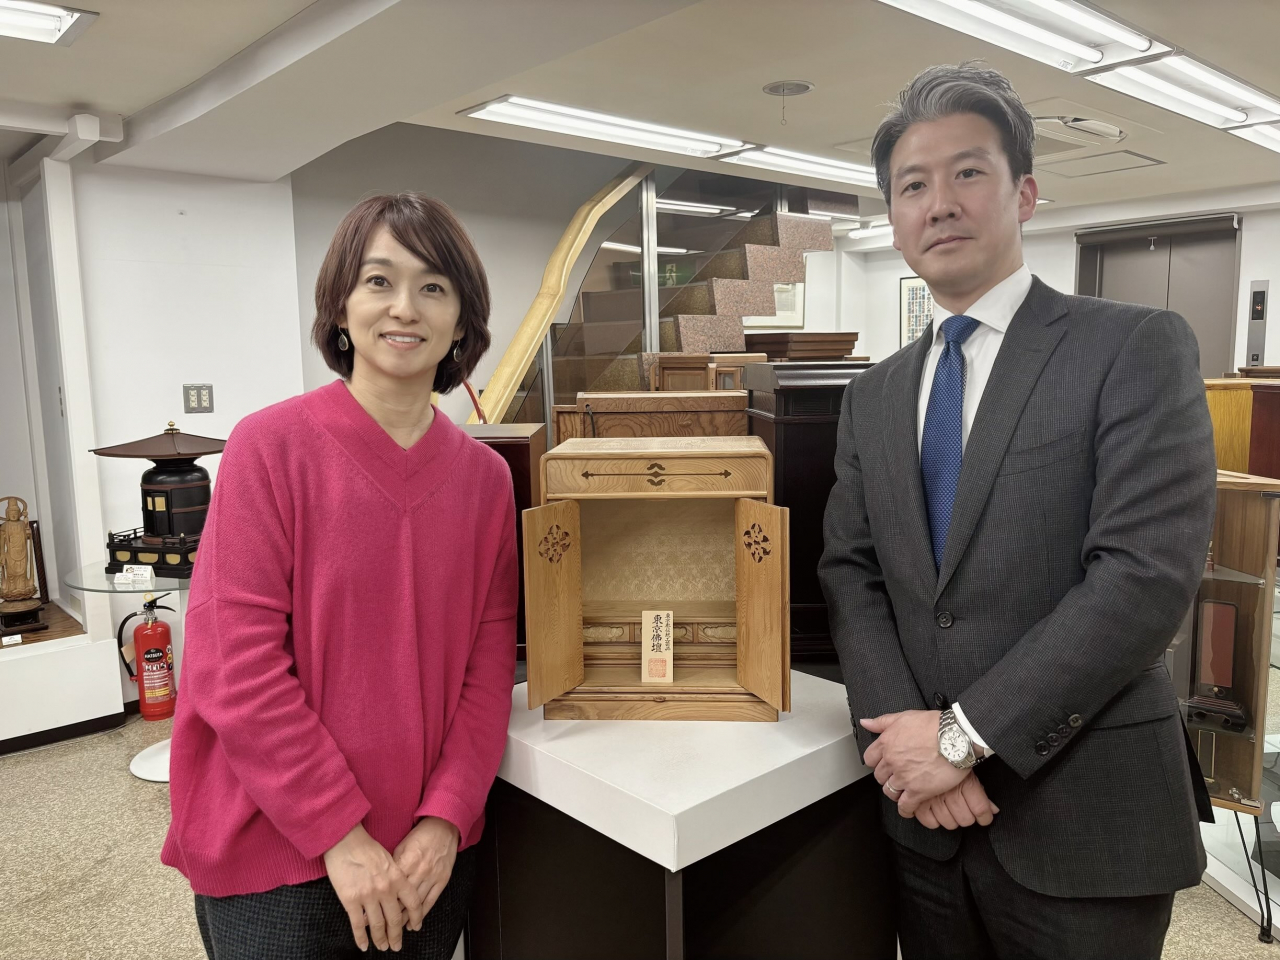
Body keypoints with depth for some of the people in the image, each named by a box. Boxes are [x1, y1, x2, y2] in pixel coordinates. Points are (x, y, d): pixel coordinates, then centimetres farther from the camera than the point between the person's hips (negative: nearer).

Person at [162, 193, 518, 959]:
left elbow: (489, 663, 0)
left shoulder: (486, 474, 0)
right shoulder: (271, 445, -11)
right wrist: (341, 834, -15)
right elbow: (236, 665, -14)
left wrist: (444, 818, -9)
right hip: (279, 850, -3)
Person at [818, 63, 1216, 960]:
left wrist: (964, 733, -17)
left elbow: (1150, 573, -17)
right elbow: (850, 574, 3)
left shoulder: (1138, 347, -7)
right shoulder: (873, 394, 8)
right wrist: (904, 733, -12)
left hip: (1082, 817, -4)